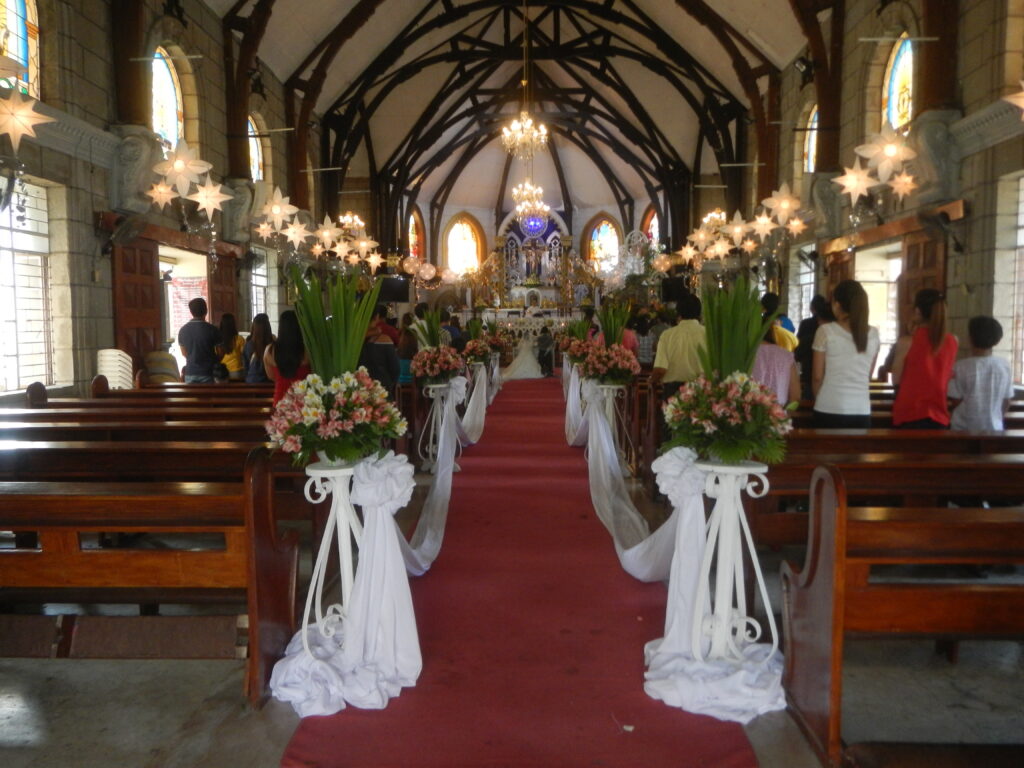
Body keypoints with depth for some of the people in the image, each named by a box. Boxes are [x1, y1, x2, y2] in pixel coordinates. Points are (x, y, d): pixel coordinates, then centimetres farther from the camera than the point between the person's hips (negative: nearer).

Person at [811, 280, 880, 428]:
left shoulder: (826, 331, -6)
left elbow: (817, 376, -2)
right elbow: (868, 376, 12)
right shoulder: (873, 334, 5)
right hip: (862, 410, 3)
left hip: (830, 409, -3)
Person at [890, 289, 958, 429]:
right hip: (939, 416, 4)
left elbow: (896, 380, 0)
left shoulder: (906, 342, -10)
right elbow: (948, 379, 15)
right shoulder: (952, 341, 3)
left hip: (910, 415, -4)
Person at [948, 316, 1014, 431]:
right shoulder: (1005, 366, -4)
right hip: (994, 429, 3)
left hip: (964, 429, -3)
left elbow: (956, 401, -7)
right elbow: (1006, 403, 5)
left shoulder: (960, 367, -14)